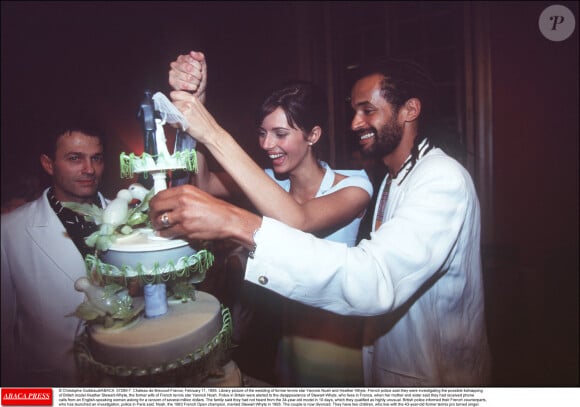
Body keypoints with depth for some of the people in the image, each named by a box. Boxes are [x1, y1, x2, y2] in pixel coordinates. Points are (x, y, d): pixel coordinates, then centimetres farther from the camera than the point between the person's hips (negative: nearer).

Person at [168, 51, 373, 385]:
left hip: (337, 344, -4)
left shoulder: (354, 186, -18)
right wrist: (193, 101, -28)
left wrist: (214, 135, -38)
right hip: (289, 336, 5)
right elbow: (204, 183, -17)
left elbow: (297, 222, -38)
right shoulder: (273, 182, -2)